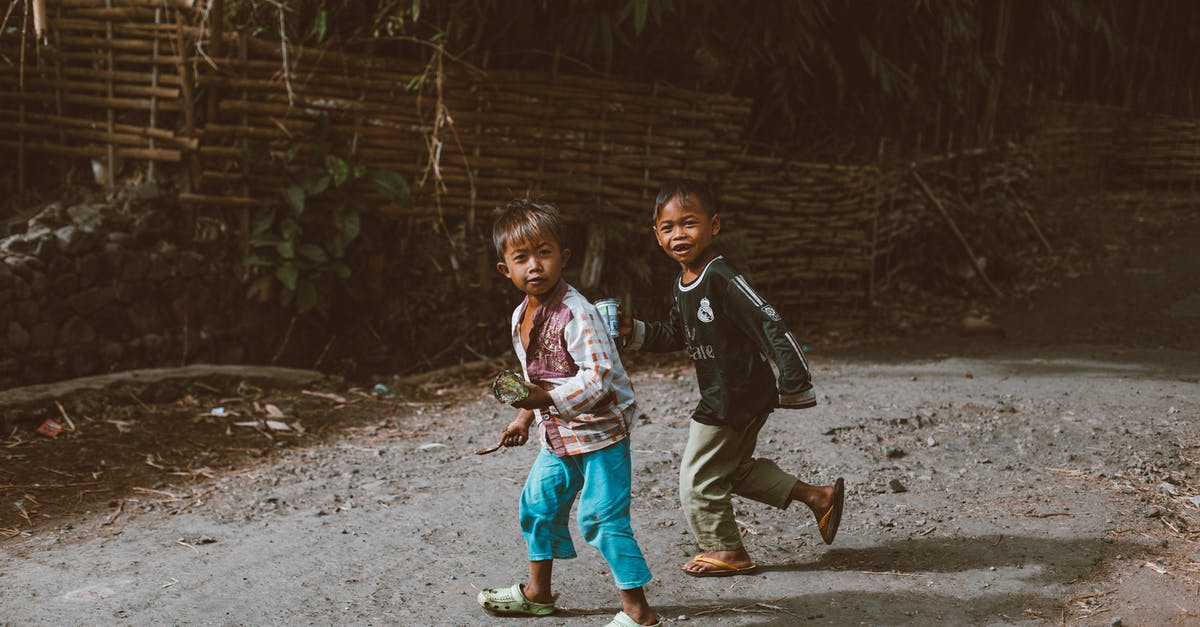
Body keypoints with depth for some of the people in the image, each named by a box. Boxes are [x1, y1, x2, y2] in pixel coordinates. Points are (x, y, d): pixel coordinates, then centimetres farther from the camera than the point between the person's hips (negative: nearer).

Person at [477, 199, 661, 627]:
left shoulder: (576, 314, -22)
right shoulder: (521, 316, 6)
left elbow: (598, 376, -28)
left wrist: (548, 398, -33)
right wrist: (524, 416, 19)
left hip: (600, 430, -9)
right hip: (560, 434, 9)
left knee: (603, 517, -8)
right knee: (539, 500, 17)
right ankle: (538, 592, 35)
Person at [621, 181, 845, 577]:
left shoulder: (721, 278, -23)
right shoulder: (683, 285, 7)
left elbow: (770, 325, -27)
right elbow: (674, 336, 19)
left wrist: (794, 384, -29)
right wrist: (635, 332, 3)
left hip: (737, 399, -10)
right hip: (722, 396, 10)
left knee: (698, 478, 3)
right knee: (736, 469, 24)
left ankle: (726, 552, 22)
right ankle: (818, 497, 30)